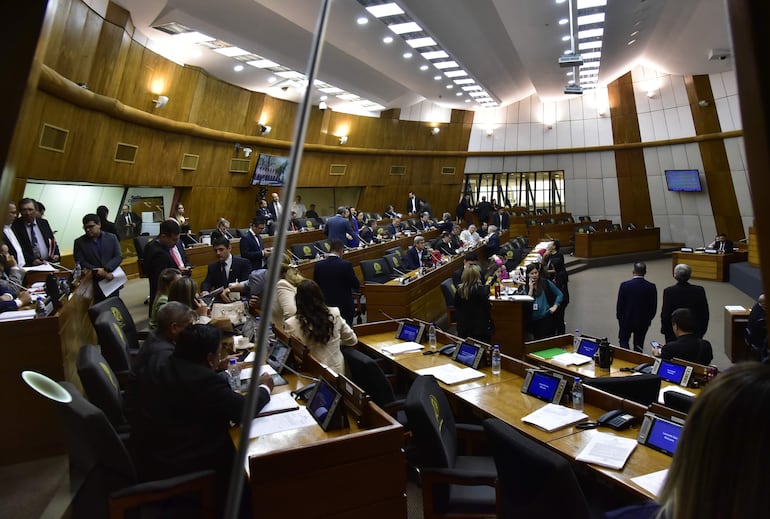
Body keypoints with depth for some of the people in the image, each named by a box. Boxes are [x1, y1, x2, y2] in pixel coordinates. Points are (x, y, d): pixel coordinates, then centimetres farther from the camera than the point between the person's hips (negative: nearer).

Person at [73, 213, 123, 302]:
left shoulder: (112, 238, 7)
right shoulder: (79, 242, 5)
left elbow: (119, 257, -1)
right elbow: (80, 262, -3)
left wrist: (106, 270, -16)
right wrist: (97, 271, -17)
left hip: (112, 281, 1)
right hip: (94, 283, -1)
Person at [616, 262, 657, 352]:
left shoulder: (625, 285, -15)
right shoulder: (651, 287, -10)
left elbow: (619, 304, -9)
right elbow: (653, 307, -3)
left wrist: (619, 317, 6)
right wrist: (649, 319, 13)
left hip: (626, 320, -1)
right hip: (643, 321, 2)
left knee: (623, 341, 16)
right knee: (639, 345, 15)